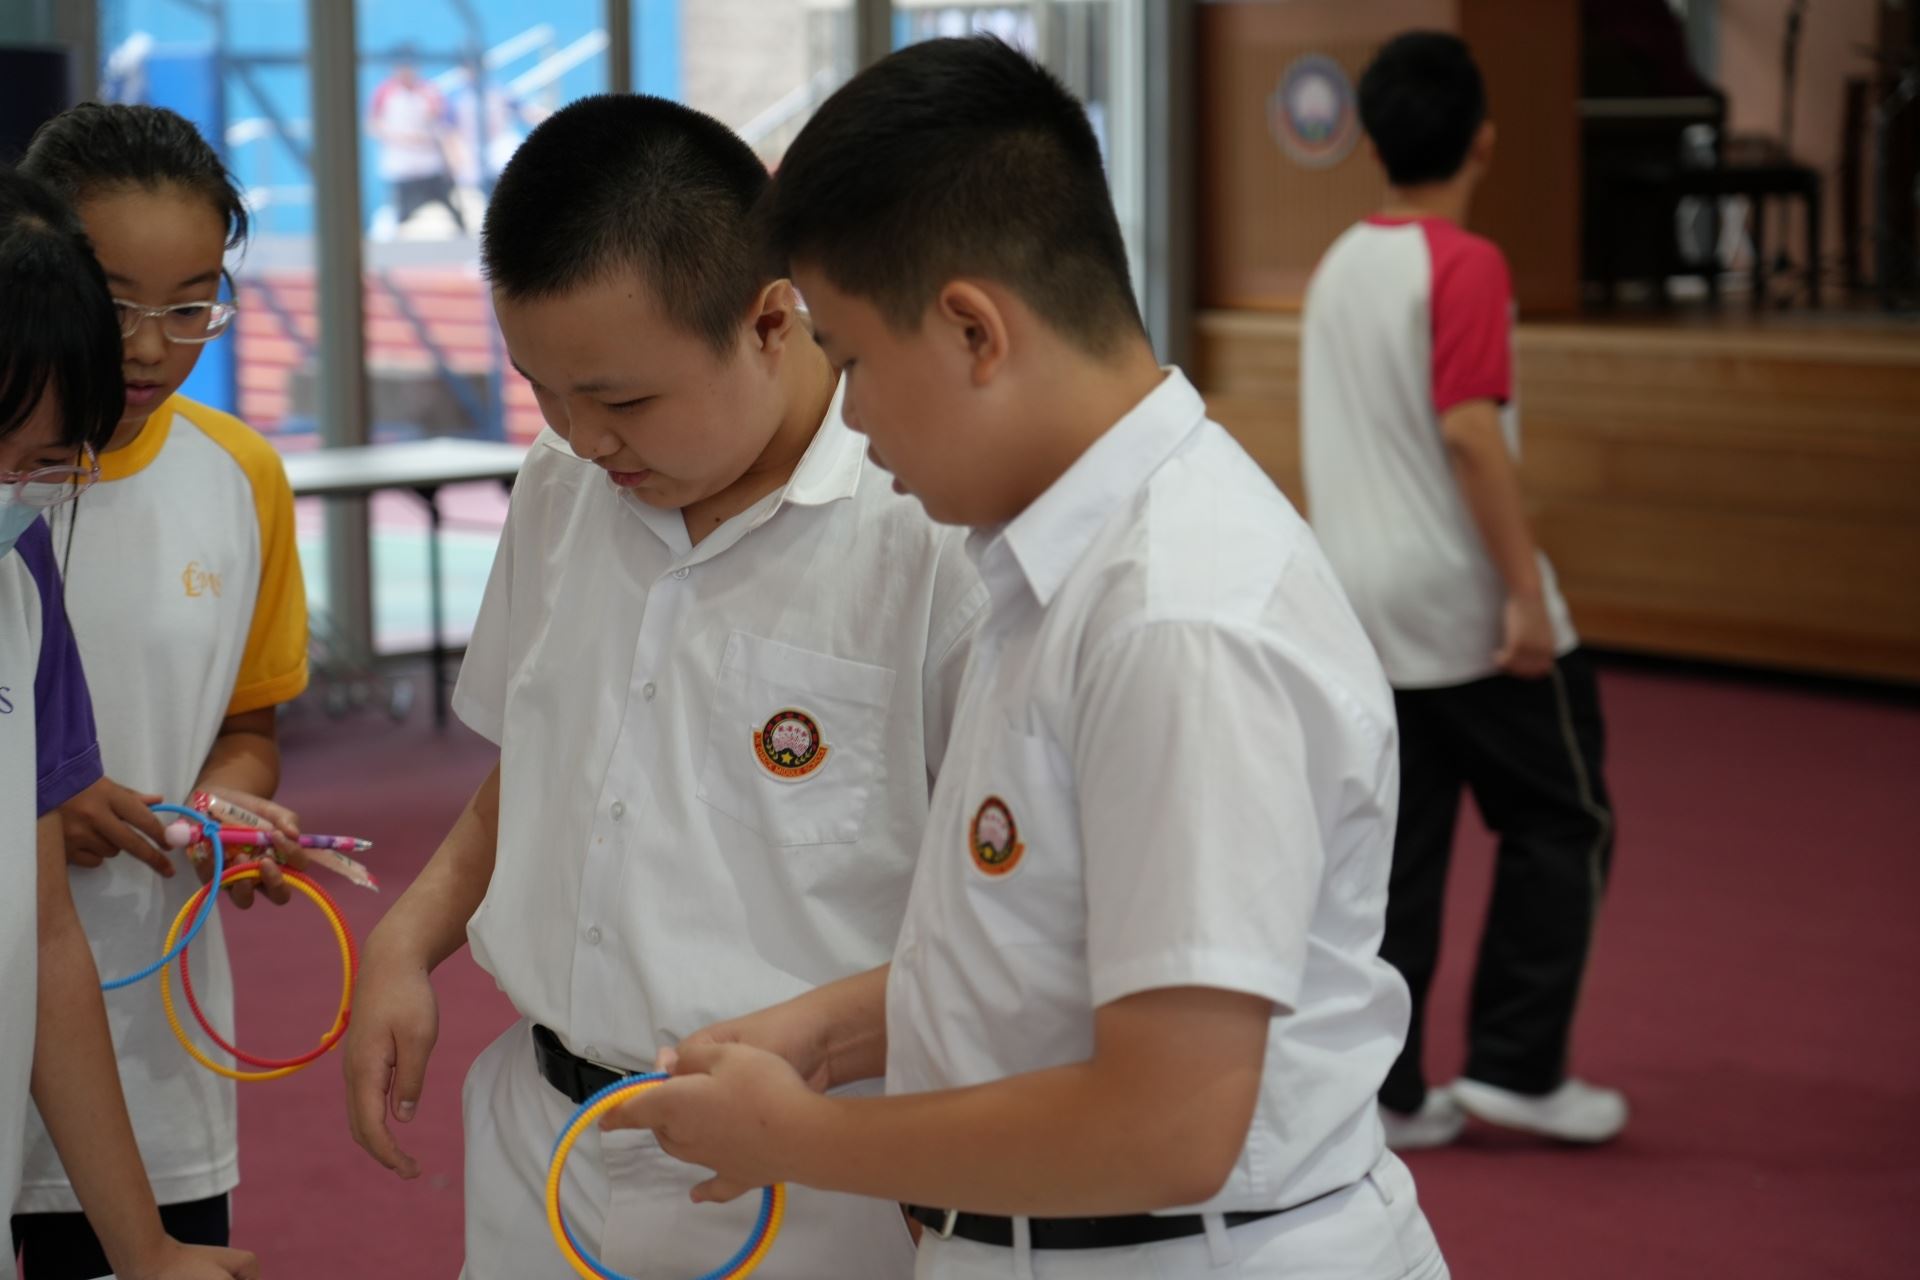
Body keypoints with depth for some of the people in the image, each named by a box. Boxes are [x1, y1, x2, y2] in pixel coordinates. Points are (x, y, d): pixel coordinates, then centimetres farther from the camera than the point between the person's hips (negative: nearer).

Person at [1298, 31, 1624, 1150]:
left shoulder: (1340, 266, 9)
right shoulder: (1465, 265, -14)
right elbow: (1470, 432, -21)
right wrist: (1527, 592, -20)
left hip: (1365, 604, 7)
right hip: (1466, 607, -7)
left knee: (1396, 846, 10)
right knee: (1564, 821, 7)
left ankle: (1382, 1089, 9)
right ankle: (1517, 1065, 6)